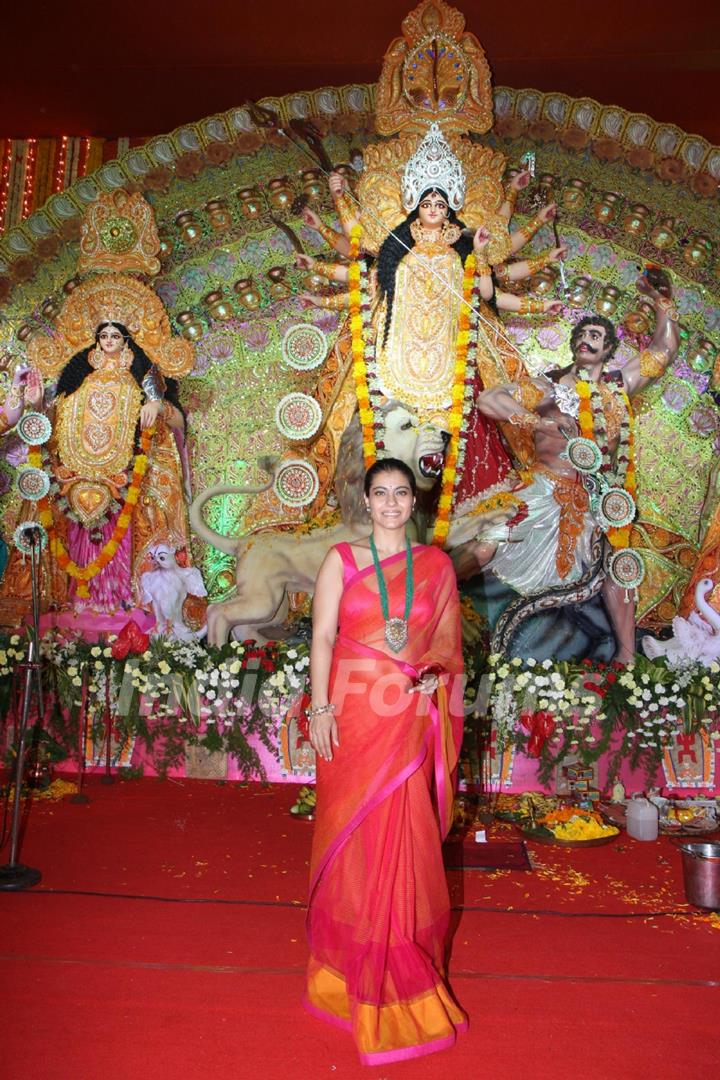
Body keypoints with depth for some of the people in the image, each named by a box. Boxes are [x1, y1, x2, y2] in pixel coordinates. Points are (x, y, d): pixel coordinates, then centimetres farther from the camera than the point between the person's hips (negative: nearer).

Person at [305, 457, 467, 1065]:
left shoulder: (436, 564, 7)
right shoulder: (341, 560, 2)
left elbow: (447, 639, 11)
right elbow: (323, 636, -3)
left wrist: (435, 678, -5)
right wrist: (321, 707, -11)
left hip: (411, 718, 1)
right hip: (354, 713, -1)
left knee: (406, 838, 8)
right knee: (354, 834, 9)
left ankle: (402, 955, 30)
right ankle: (352, 955, 31)